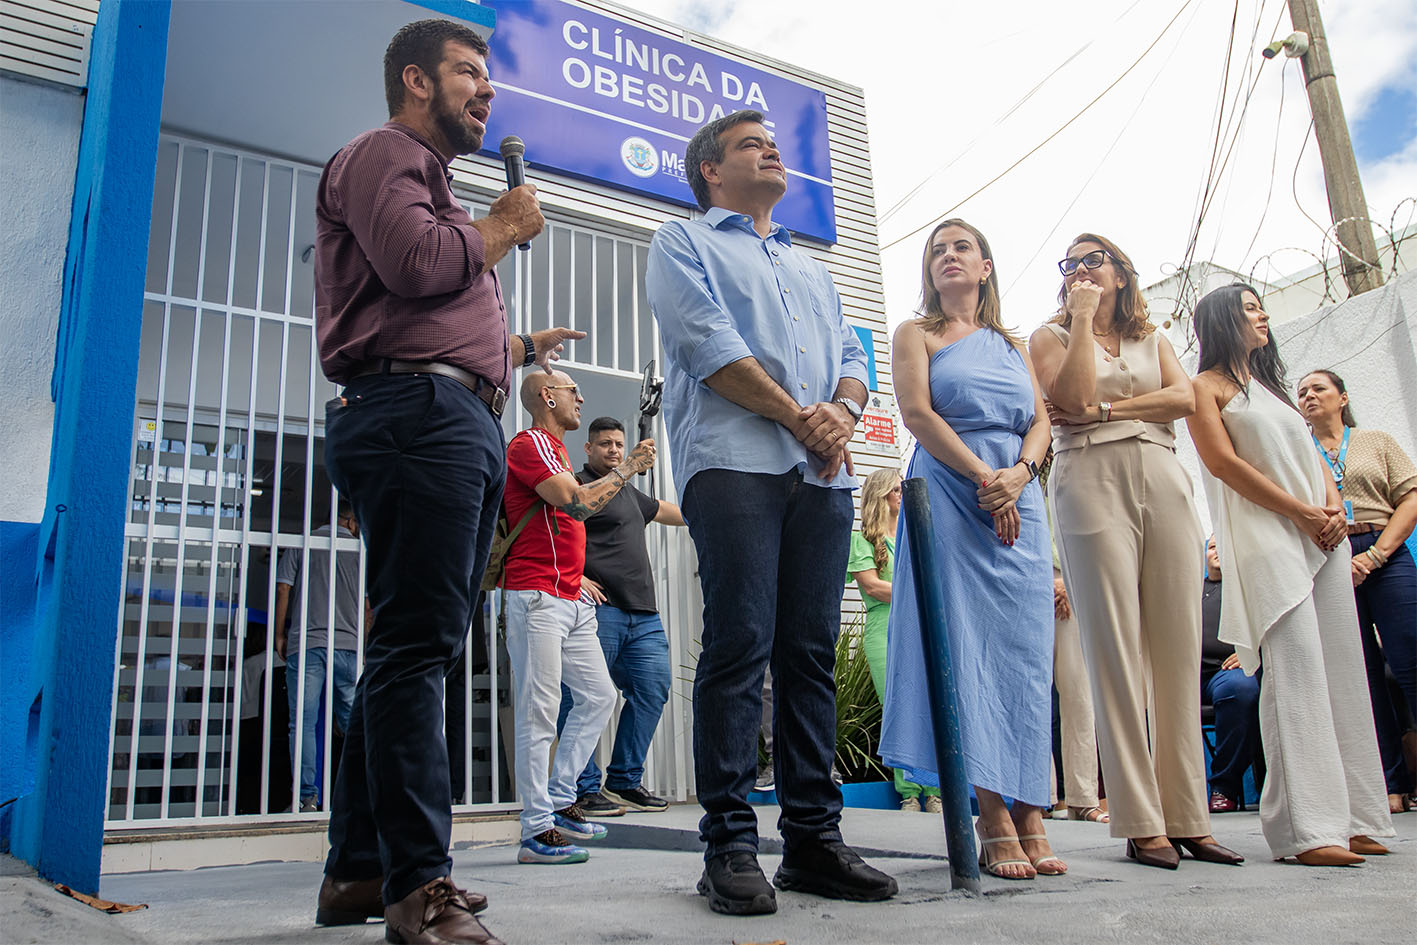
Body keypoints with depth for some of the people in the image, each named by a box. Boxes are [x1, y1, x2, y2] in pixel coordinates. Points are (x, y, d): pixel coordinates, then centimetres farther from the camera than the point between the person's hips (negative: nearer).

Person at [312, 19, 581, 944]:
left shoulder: (434, 182, 33)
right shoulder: (384, 153, 4)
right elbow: (417, 264, -16)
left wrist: (516, 346, 33)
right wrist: (508, 226, -1)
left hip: (459, 427, 10)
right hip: (417, 413, -10)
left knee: (414, 650, 8)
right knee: (417, 647, -13)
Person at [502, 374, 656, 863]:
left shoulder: (554, 448, 24)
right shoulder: (530, 443, -8)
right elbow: (578, 503, -19)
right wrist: (628, 466, -7)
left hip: (571, 599, 10)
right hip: (536, 595, -10)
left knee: (598, 695, 11)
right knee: (539, 712, -8)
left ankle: (559, 801, 19)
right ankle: (537, 832, -3)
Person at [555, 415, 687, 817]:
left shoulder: (629, 493, 26)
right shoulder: (577, 486, 1)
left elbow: (666, 511, 44)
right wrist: (575, 577, -19)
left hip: (643, 615, 8)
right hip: (598, 609, -8)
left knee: (652, 692, 4)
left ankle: (625, 781, 14)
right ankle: (584, 789, 3)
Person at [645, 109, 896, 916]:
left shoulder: (812, 268, 33)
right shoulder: (684, 243, 14)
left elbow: (852, 355, 21)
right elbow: (710, 343, -3)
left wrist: (842, 411, -3)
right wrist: (797, 416, -9)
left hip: (823, 471, 6)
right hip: (733, 462, -5)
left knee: (812, 652, 2)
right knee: (739, 646, -10)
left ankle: (814, 836, 7)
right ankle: (730, 843, -4)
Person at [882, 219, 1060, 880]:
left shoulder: (1012, 344, 22)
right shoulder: (916, 334, 11)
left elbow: (1041, 421, 12)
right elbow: (917, 411, -4)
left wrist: (1017, 474, -10)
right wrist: (983, 477, -14)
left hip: (1018, 500, 4)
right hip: (949, 493, -4)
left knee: (1023, 649, -2)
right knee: (965, 646, -8)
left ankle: (1030, 814, 1)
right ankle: (994, 823, -6)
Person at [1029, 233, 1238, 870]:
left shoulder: (1150, 337, 23)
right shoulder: (1050, 336, 13)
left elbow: (1183, 397, 4)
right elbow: (1073, 397, -7)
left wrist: (1106, 409, -4)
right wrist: (1083, 318, 0)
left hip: (1163, 481, 4)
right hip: (1092, 481, -3)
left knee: (1178, 648, -1)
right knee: (1115, 650, -7)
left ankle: (1187, 817, 5)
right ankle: (1142, 823, -4)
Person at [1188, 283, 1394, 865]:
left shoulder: (1270, 385, 27)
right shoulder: (1207, 386, 4)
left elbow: (1310, 458, 23)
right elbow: (1224, 463, -8)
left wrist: (1334, 507, 3)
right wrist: (1301, 512, -11)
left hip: (1322, 538, 8)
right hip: (1264, 539, -8)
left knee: (1340, 669, 1)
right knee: (1296, 669, -17)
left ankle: (1349, 817, 5)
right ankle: (1306, 828, -19)